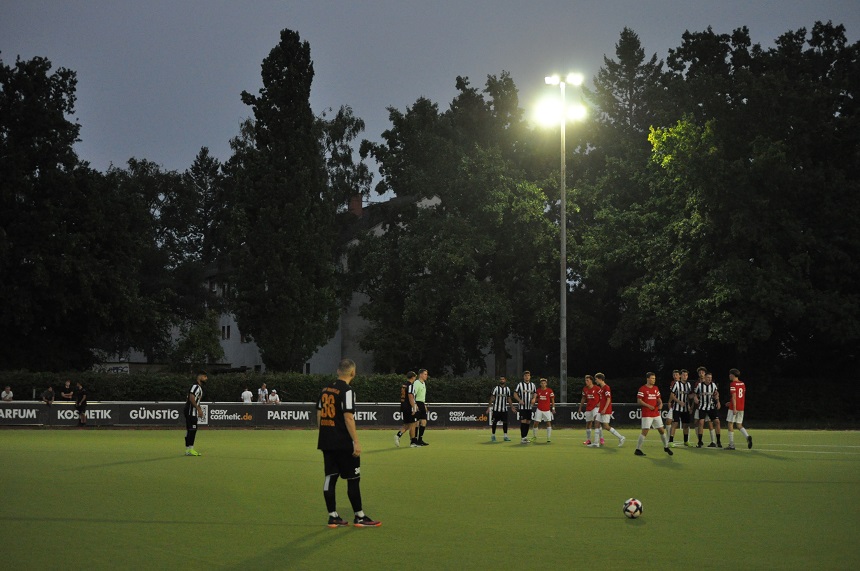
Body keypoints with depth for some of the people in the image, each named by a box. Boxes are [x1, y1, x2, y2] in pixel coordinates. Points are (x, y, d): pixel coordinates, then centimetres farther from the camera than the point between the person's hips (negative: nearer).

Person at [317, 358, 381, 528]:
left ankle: (333, 517, 11)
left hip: (327, 442, 8)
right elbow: (348, 418, -19)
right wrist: (356, 442, -17)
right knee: (353, 479, 2)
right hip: (343, 443, -7)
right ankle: (359, 517, 8)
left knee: (330, 478, 9)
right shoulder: (347, 391, -14)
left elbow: (319, 415, 13)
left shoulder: (326, 390, 9)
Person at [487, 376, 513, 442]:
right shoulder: (496, 388, -4)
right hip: (496, 409, -3)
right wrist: (489, 407, -7)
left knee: (505, 422, 0)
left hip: (504, 409, 3)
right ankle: (493, 436, 12)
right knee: (494, 422, 1)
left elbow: (509, 399, 13)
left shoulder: (507, 389, 7)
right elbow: (492, 398, -3)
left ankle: (505, 436, 5)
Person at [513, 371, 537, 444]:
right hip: (522, 407, -5)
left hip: (529, 407, 5)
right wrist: (520, 400, -19)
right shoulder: (520, 384, -3)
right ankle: (522, 438, -9)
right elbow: (515, 394, -3)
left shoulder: (532, 385, 10)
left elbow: (535, 393, 20)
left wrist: (534, 399, -3)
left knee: (528, 422, 6)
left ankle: (525, 436, 17)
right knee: (523, 421, -11)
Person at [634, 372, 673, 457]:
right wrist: (648, 406, -20)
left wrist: (660, 404, -2)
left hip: (656, 414, 6)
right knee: (645, 431, -10)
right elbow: (639, 401, -10)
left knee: (661, 430, 9)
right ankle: (638, 449, -4)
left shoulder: (656, 388, 13)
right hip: (646, 414, -6)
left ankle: (666, 447, 23)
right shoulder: (642, 389, -7)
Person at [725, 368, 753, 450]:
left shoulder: (733, 384, -11)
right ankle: (748, 436, -15)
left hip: (734, 408, -7)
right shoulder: (742, 384, 12)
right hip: (741, 407, 7)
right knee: (739, 425, 13)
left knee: (730, 424, 2)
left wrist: (734, 408, -21)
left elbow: (734, 396, -18)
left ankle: (731, 445, 0)